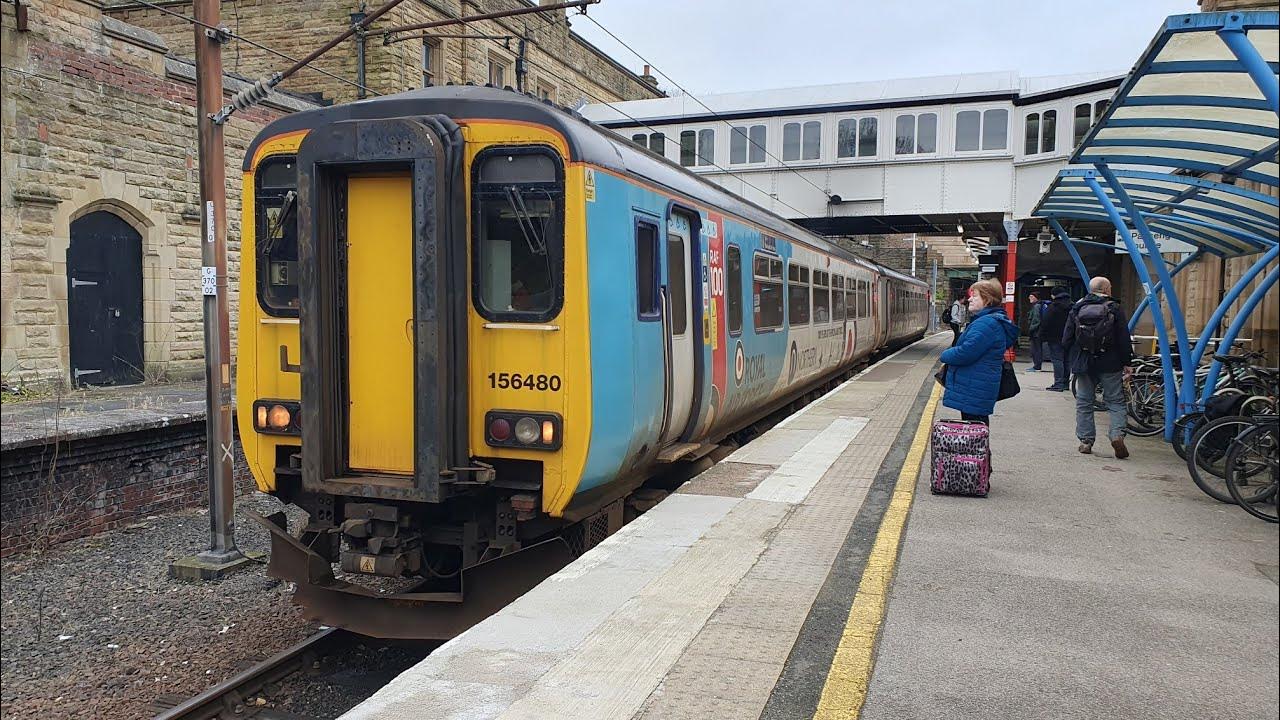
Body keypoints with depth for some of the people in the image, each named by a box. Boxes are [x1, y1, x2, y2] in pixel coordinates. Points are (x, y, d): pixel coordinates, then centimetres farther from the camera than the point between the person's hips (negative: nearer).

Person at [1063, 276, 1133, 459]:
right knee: (1115, 402, 6)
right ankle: (1117, 435, -12)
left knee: (1084, 403, 9)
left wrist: (1073, 359, 15)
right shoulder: (1115, 309, -4)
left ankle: (1086, 441, 9)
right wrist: (1126, 363, 1)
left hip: (1083, 364, 2)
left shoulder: (1077, 308, 3)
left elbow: (1066, 339, 3)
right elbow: (1124, 339, -6)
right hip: (1110, 365, -2)